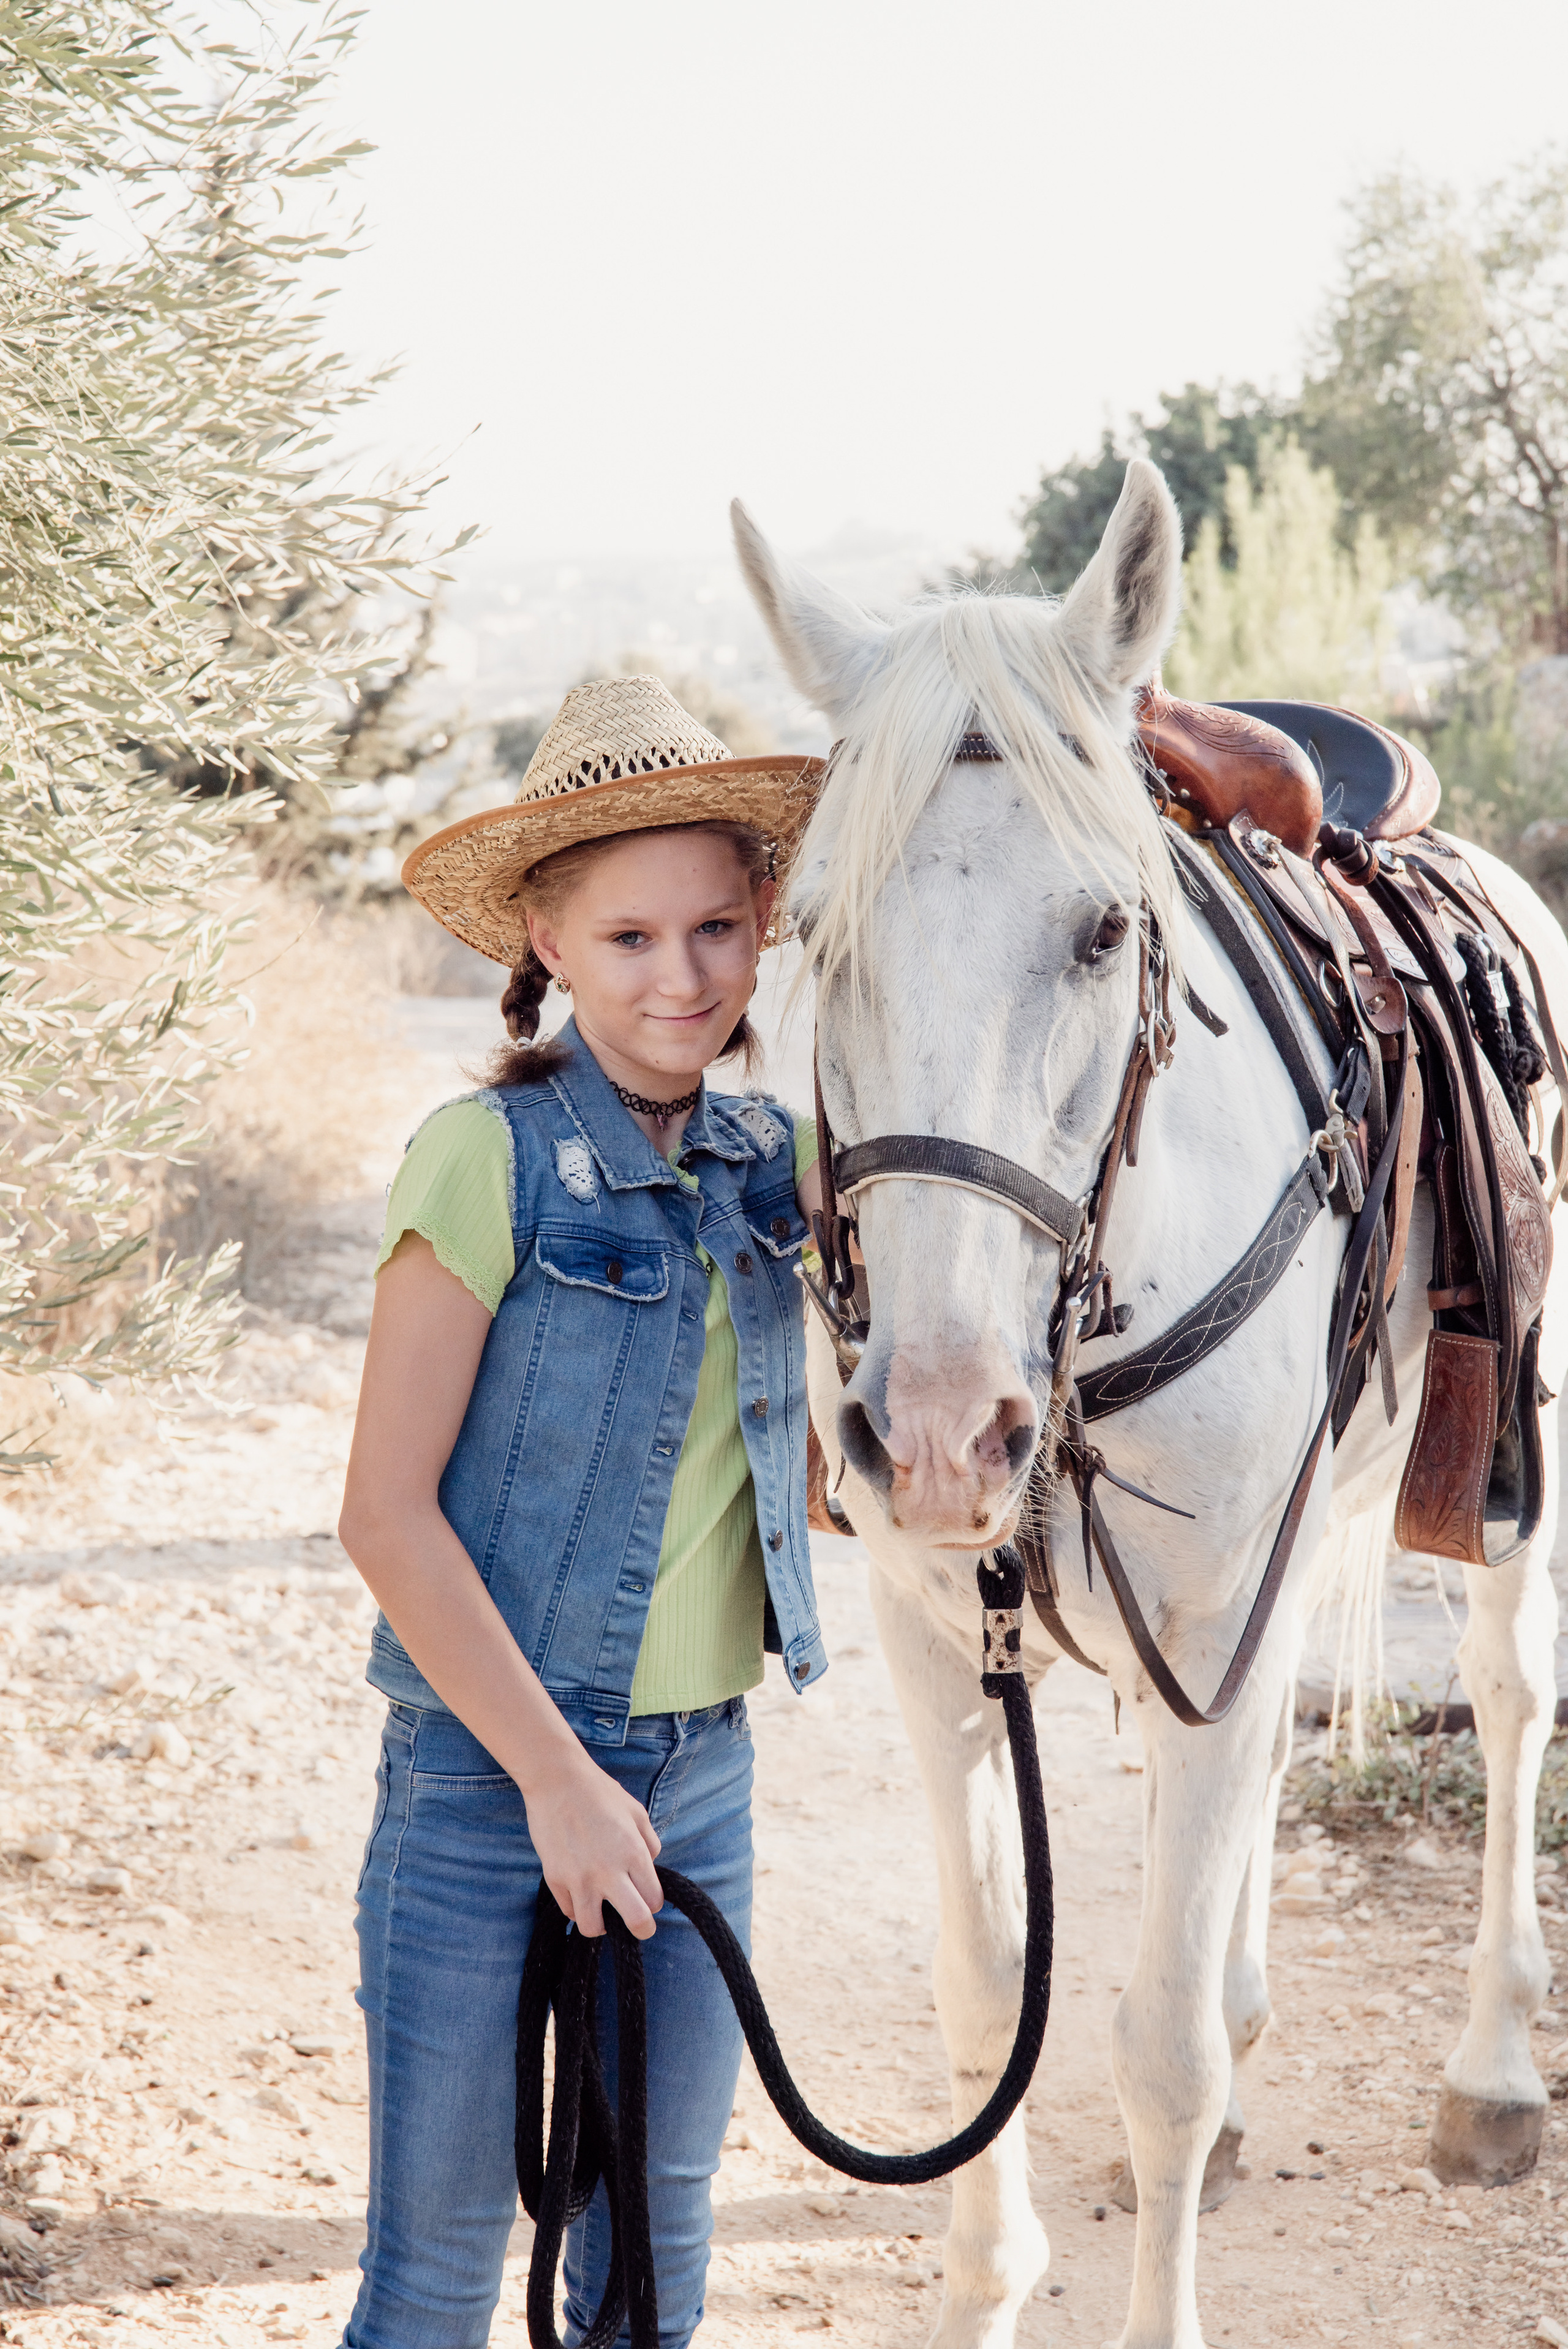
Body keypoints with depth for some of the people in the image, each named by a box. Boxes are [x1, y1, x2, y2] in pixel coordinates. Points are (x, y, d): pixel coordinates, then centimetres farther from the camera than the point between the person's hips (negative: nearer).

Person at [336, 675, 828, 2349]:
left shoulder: (774, 1161, 3)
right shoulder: (488, 1159, -13)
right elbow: (385, 1515, -14)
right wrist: (556, 1774, -15)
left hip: (701, 1769, 5)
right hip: (488, 1769, -5)